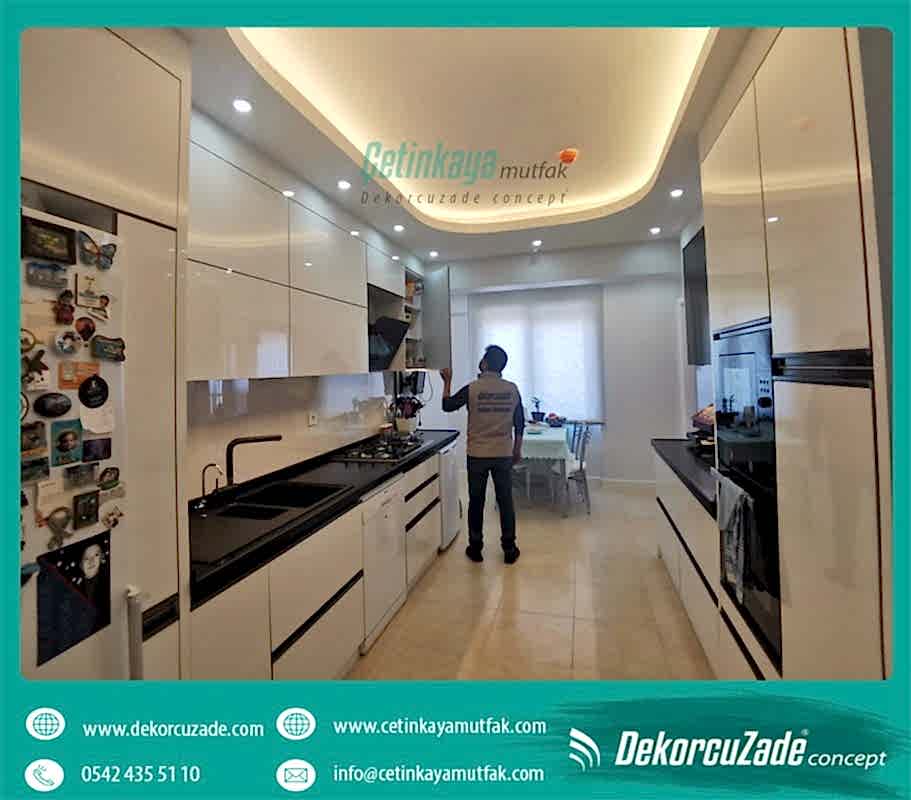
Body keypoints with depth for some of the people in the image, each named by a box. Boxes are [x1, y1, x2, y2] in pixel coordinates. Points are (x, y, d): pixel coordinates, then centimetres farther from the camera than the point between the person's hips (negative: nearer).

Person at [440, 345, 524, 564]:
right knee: (505, 501, 11)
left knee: (476, 501, 11)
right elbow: (520, 423, 4)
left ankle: (475, 548, 21)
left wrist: (447, 381, 13)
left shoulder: (472, 389, -12)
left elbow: (447, 405, 1)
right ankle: (509, 549, 20)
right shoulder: (512, 389, -2)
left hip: (477, 455, -2)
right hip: (504, 455, 2)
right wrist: (517, 449, 15)